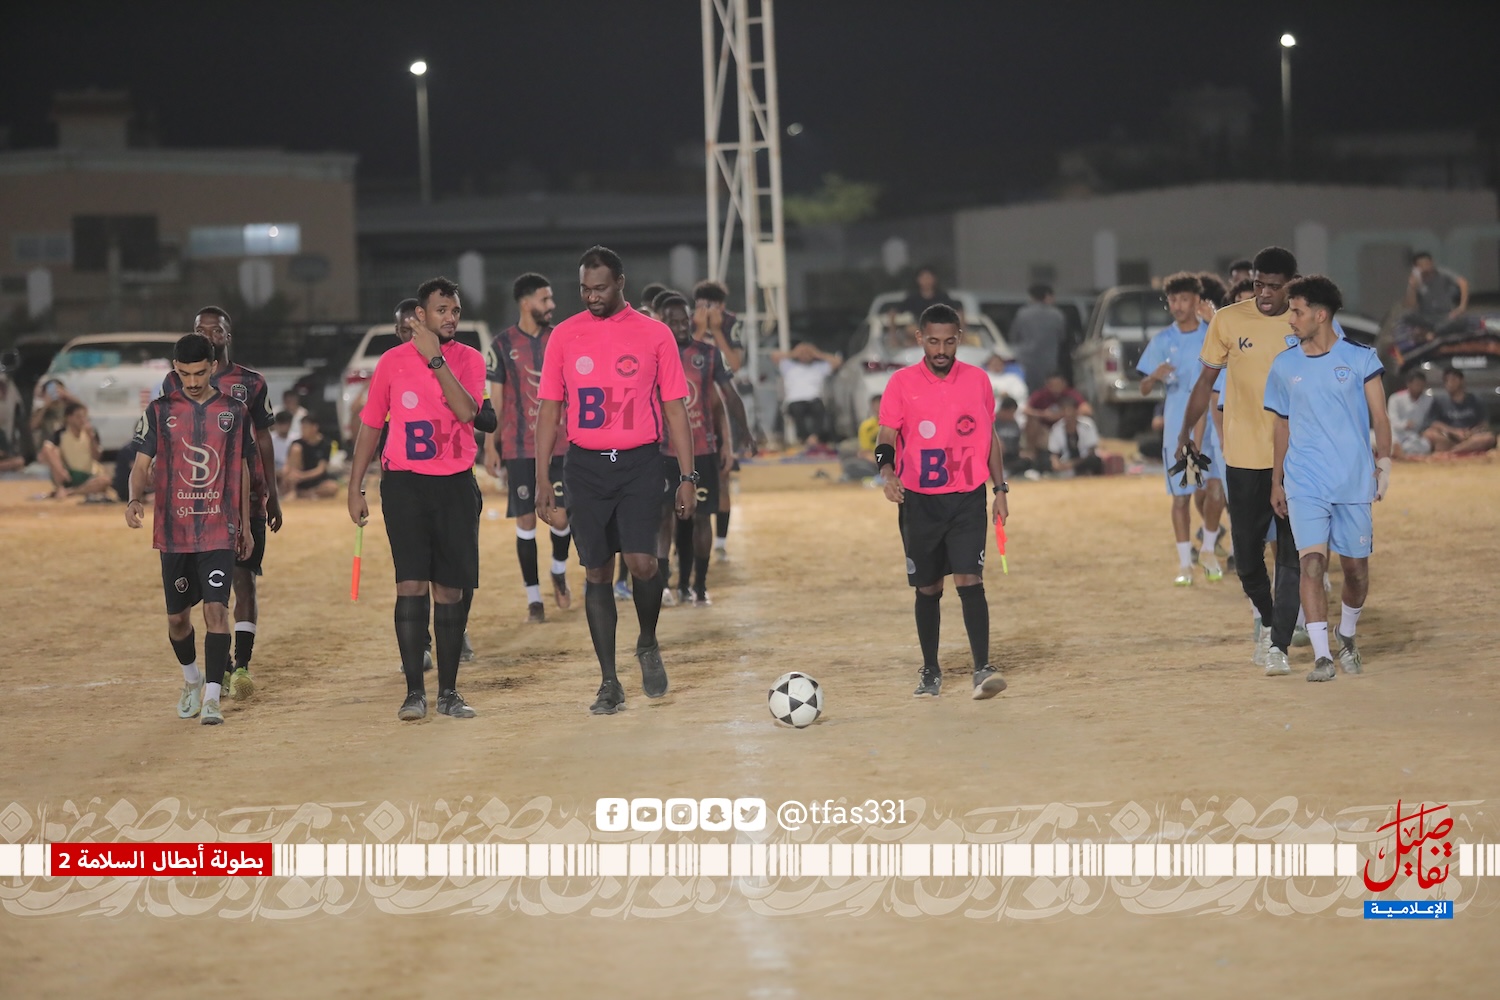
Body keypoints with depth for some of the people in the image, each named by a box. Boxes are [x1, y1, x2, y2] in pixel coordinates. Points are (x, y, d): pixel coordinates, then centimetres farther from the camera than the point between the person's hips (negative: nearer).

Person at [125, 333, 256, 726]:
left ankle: (212, 696, -15)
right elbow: (142, 464, 0)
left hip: (219, 531, -1)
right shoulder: (160, 411, 3)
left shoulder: (234, 411, 5)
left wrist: (245, 524, 13)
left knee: (216, 608, -14)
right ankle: (191, 679, 36)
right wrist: (135, 499, -20)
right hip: (174, 530, 1)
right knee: (177, 616, 10)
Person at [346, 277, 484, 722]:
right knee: (411, 583, -10)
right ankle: (414, 691, -8)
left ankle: (449, 692, 12)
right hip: (404, 484, -1)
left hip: (456, 485, 1)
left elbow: (467, 410, -16)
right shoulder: (392, 361, 3)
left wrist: (435, 359, -19)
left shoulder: (469, 360, 3)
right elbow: (370, 426, 10)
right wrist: (355, 489, 7)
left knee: (450, 589, 4)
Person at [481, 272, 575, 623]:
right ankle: (533, 598, 8)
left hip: (560, 445, 2)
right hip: (519, 448, -2)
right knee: (526, 520, 0)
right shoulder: (503, 344, -2)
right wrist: (490, 446, -4)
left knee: (560, 516, -3)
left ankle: (559, 571, 27)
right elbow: (495, 398, 1)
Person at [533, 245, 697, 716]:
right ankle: (609, 683, 11)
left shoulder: (654, 334, 1)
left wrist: (687, 476, -2)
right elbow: (549, 409, 8)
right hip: (586, 465, 2)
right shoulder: (565, 335, 6)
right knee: (596, 572, 3)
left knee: (641, 561, -16)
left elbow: (674, 407, 4)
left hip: (640, 464, -2)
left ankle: (648, 644, 13)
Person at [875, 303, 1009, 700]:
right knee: (927, 588, 8)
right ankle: (930, 672, 22)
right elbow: (887, 439, -4)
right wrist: (888, 473, -24)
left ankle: (982, 669, -15)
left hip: (968, 499, 0)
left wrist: (1000, 490, 10)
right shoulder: (902, 383, -2)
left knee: (969, 579, -14)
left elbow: (990, 437, 13)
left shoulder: (977, 380, 4)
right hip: (919, 500, 0)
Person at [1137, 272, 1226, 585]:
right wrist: (1155, 376, -18)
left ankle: (1208, 551, 13)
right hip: (1177, 428, 0)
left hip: (1213, 425, 0)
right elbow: (1144, 389, 2)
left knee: (1216, 490, -9)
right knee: (1181, 495, 2)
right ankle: (1184, 562, 13)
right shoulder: (1162, 341, 2)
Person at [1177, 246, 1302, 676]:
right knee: (1246, 552, 8)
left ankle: (1278, 645, -2)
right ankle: (1266, 619, 34)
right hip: (1244, 458, 1)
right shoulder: (1228, 320, -1)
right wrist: (1187, 430, 0)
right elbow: (1207, 379, 7)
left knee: (1292, 555, -5)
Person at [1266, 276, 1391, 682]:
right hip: (1304, 484, 1)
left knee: (1356, 569, 6)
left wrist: (1384, 458, -11)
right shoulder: (1284, 366, 7)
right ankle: (1321, 656, -14)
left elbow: (1379, 417, 2)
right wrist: (1276, 481, 16)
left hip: (1354, 481, -1)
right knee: (1312, 561, -15)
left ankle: (1346, 636, 34)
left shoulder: (1361, 358, 0)